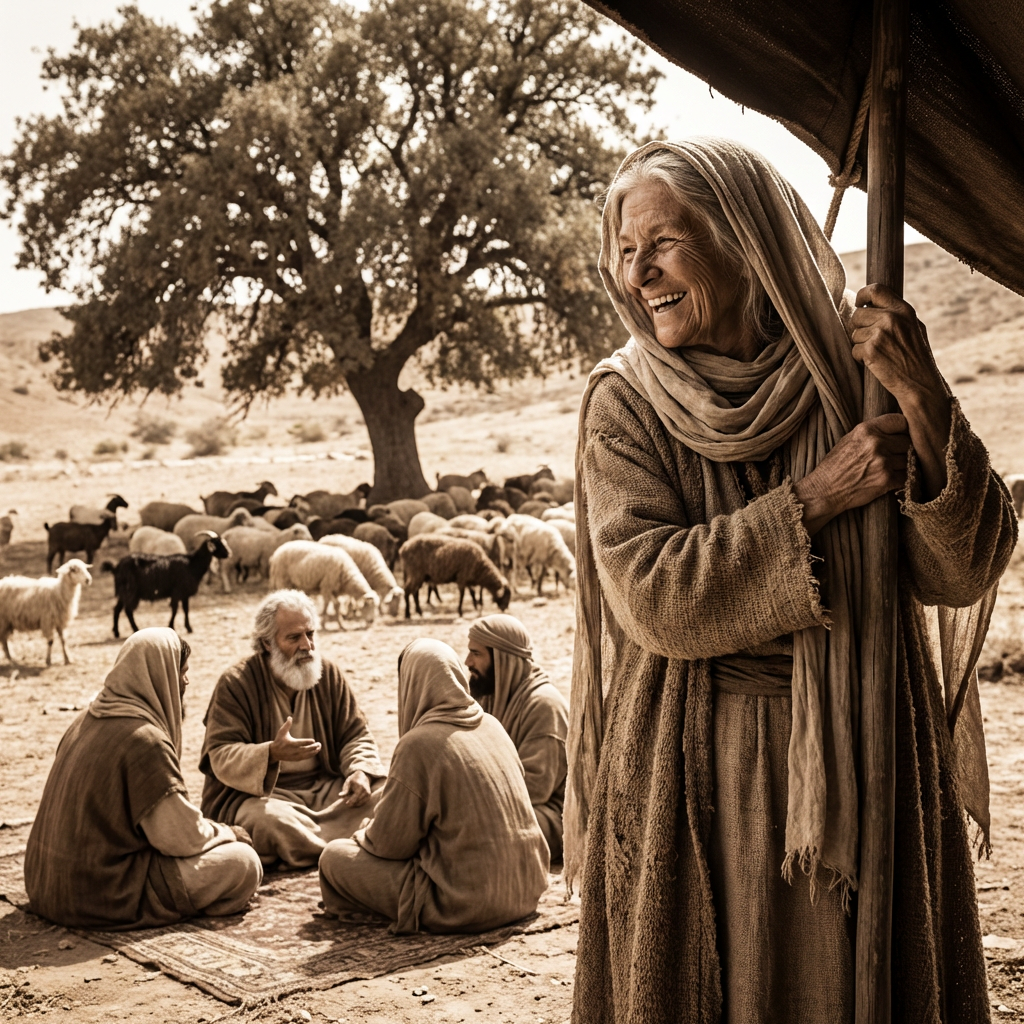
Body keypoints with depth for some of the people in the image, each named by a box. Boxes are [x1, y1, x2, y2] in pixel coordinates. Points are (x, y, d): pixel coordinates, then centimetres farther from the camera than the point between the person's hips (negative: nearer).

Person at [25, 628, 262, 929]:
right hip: (106, 897, -9)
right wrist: (227, 834, 3)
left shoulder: (88, 720, 7)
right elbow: (181, 836, -18)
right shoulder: (144, 740, -21)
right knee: (243, 862, -6)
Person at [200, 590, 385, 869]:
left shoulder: (329, 675, 6)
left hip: (324, 788, 4)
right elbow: (221, 757, -17)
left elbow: (355, 736, 7)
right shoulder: (235, 683, -9)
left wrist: (361, 771, -17)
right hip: (251, 792, -4)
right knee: (269, 819, -38)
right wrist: (271, 753, -37)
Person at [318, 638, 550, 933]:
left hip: (468, 904, -8)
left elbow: (389, 844, -9)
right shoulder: (492, 726, 5)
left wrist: (364, 835, 14)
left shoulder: (419, 744, -17)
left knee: (334, 856, 3)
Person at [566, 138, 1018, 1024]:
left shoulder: (855, 372, -3)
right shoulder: (627, 403, -5)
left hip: (861, 768, 1)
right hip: (691, 781, -1)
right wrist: (815, 499, -18)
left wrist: (925, 404, -22)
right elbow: (653, 597, -15)